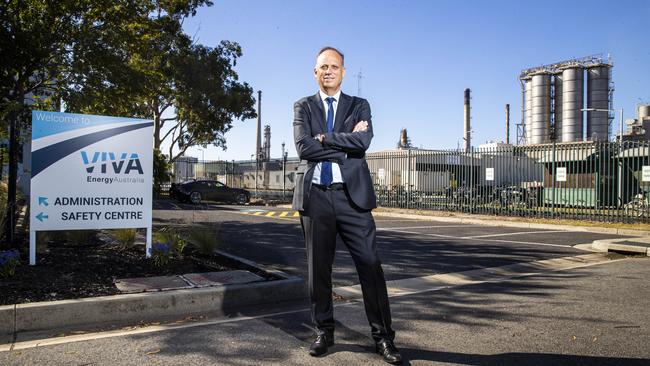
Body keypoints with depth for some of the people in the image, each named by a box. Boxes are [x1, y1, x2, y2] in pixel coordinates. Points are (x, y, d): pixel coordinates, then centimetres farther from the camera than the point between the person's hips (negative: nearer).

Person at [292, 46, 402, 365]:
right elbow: (303, 148, -7)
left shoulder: (359, 106, 10)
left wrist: (324, 138, -7)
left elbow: (363, 141, -11)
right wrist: (345, 143, -8)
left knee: (370, 266, -2)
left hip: (352, 195, 0)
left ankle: (383, 337, 10)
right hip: (315, 195, 1)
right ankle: (324, 332, 24)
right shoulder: (303, 107, 10)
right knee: (318, 269, 9)